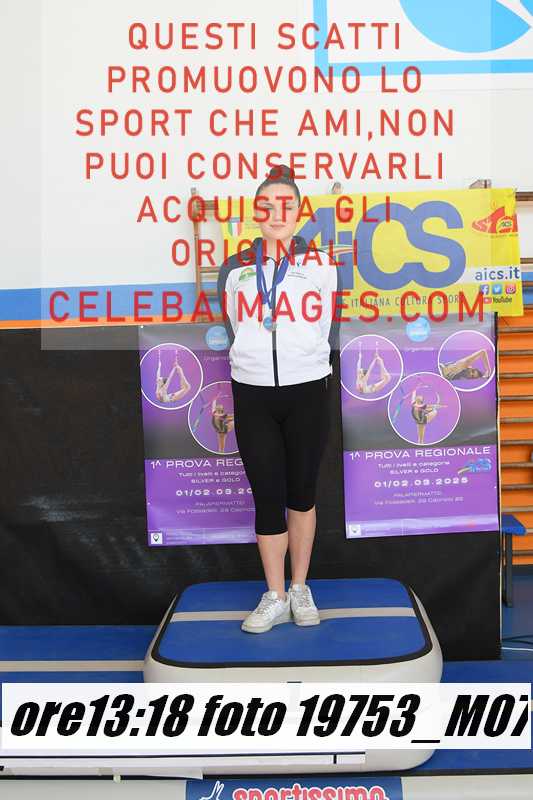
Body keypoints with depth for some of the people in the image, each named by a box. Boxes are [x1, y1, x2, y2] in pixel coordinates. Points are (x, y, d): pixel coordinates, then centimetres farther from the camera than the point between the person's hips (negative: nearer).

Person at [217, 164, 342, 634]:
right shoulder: (235, 270, 7)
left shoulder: (322, 264, 3)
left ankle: (300, 590, 23)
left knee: (301, 494, 9)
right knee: (267, 496, 2)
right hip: (252, 394, 1)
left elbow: (329, 332, 8)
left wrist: (304, 367, 7)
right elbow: (232, 333, 14)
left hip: (307, 393, -1)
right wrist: (255, 367, 11)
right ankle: (275, 598, 14)